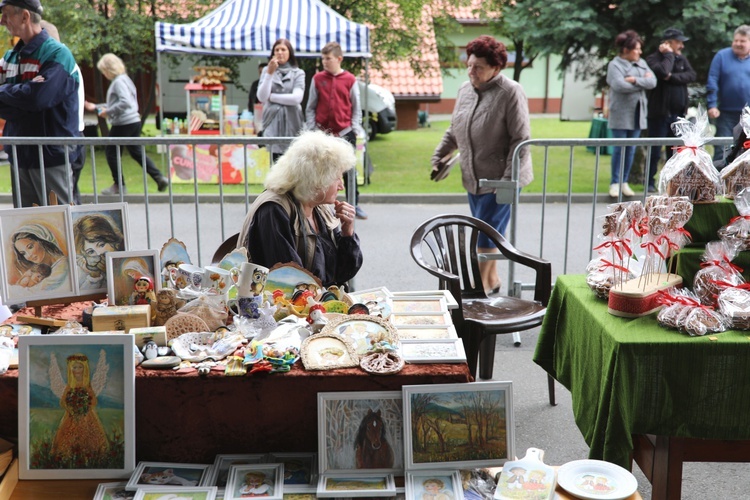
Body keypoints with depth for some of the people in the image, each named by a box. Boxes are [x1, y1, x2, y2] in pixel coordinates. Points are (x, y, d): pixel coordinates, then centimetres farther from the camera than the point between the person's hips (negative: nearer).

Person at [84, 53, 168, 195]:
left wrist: (108, 112, -17)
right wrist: (96, 108, 25)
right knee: (137, 152, 13)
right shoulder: (124, 79, 17)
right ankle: (159, 177, 6)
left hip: (123, 123, -9)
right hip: (134, 121, 9)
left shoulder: (119, 81, -13)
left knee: (111, 152, 4)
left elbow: (125, 102, -25)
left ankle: (119, 185, 9)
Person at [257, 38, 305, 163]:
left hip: (292, 124, -1)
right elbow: (261, 97, -2)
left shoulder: (298, 73, 7)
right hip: (273, 123, 1)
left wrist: (271, 97, -2)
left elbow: (297, 98, -8)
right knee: (277, 163, -3)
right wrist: (270, 73, -10)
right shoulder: (267, 70, 9)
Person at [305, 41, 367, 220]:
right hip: (322, 132, 1)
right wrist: (312, 128, -1)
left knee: (349, 170, 4)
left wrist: (355, 128, -3)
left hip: (345, 132, -1)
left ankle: (354, 205, 14)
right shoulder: (317, 79, 4)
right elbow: (310, 108, 7)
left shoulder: (350, 80, 1)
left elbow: (356, 108, 5)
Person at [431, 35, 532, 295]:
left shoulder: (510, 93, -15)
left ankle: (480, 285, 8)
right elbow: (454, 131, 19)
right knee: (484, 232, 15)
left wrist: (508, 178, -21)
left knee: (487, 233, -5)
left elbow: (521, 140, -17)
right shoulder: (465, 89, 7)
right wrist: (438, 156, 12)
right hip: (473, 178, 7)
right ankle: (492, 280, 29)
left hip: (500, 179, -7)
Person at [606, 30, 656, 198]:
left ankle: (624, 182, 16)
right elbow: (619, 85, -20)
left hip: (637, 114, 5)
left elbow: (652, 82, -1)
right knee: (619, 149, -2)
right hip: (621, 114, -5)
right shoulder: (615, 65, -6)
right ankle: (615, 183, 7)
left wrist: (635, 80, -15)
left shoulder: (642, 63, 11)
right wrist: (642, 82, -8)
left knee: (631, 150, 8)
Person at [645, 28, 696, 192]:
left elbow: (691, 75, -3)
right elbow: (662, 71, -26)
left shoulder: (682, 59, 12)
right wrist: (669, 55, -11)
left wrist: (672, 77, -15)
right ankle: (650, 182, 9)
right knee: (655, 150, -1)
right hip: (659, 112, -6)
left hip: (678, 113, 6)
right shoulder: (653, 59, -6)